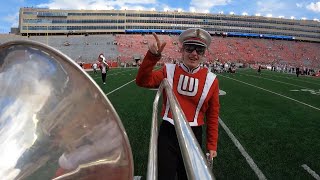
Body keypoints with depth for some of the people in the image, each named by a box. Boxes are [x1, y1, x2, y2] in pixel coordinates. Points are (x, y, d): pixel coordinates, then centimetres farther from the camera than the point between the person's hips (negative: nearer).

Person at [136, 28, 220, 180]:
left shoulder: (211, 80, -5)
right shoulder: (169, 71, -4)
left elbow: (213, 116, 1)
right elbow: (143, 81, -15)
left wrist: (212, 145, 4)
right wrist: (153, 55, -27)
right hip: (167, 134, 0)